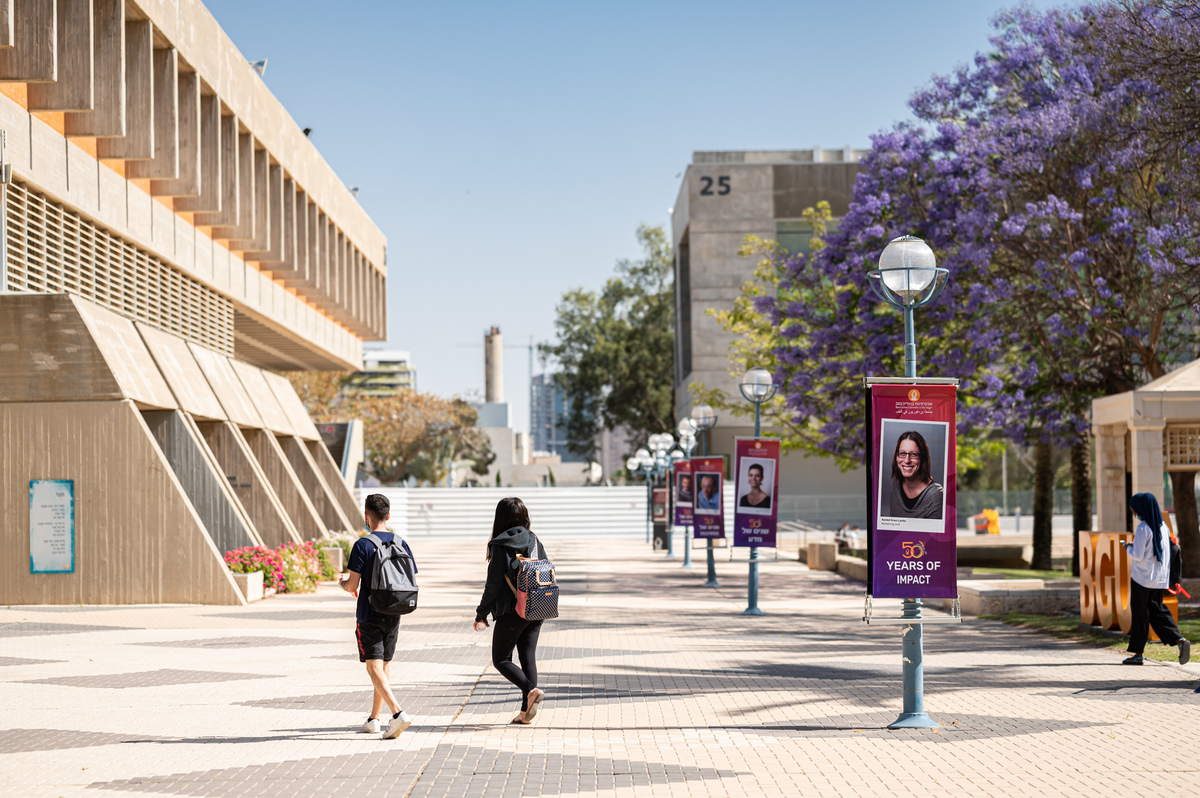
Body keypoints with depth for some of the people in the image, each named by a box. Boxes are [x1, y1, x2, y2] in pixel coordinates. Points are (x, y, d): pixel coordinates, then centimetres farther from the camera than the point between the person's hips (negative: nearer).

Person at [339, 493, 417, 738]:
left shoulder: (362, 545, -11)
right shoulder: (401, 543, 4)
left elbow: (352, 585, -13)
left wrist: (343, 583, 10)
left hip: (369, 616, -5)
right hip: (393, 616, 5)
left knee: (374, 668, -7)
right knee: (384, 667, 16)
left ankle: (398, 713, -25)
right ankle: (373, 719, 25)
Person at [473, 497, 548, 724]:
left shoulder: (499, 546, -11)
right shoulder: (535, 543, 5)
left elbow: (494, 585, -12)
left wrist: (481, 615, -4)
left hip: (511, 612, -6)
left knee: (501, 659, 6)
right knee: (528, 657, 11)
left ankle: (531, 690, -15)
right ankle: (527, 711, 8)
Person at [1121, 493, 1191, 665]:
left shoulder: (1143, 528, -17)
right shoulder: (1163, 527, 7)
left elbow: (1137, 555, -18)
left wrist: (1128, 547, 2)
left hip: (1142, 577, -7)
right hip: (1160, 578, 7)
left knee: (1139, 614, 2)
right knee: (1157, 611, 14)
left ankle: (1138, 653, 8)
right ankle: (1179, 640, -5)